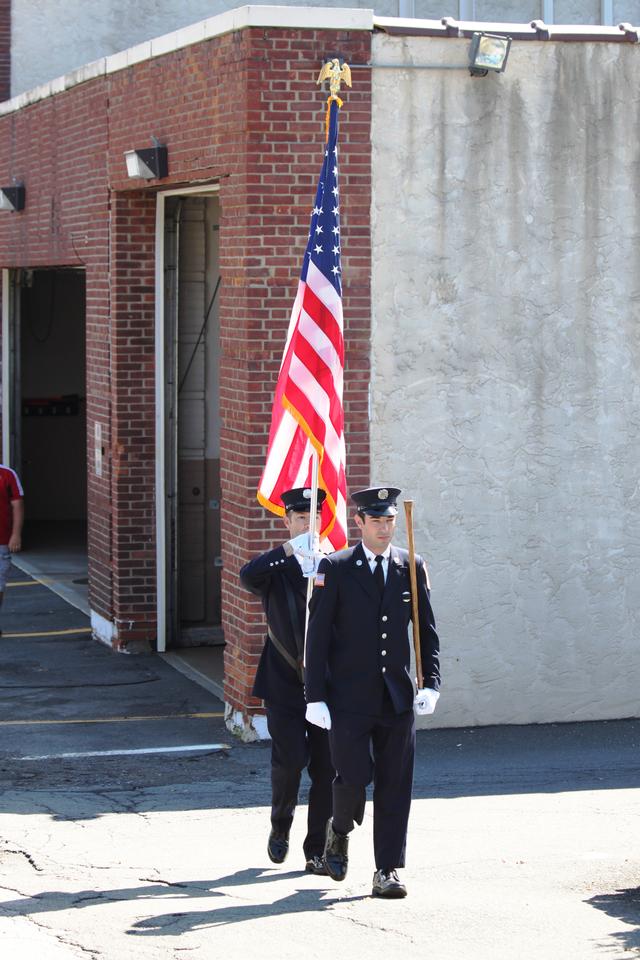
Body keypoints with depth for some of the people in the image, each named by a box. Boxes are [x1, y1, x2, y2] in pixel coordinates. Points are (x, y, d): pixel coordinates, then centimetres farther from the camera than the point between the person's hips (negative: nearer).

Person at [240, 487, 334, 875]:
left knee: (326, 768, 1)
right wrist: (291, 549, -30)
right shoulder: (275, 566, 1)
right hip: (284, 683, -2)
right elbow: (248, 576, -23)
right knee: (290, 762, -7)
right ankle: (281, 826, 22)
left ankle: (317, 851, 11)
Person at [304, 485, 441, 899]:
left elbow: (428, 630, 9)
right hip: (349, 699, -3)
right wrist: (315, 697, -7)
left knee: (395, 786, 1)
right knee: (354, 777, -8)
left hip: (397, 699, 3)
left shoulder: (412, 567, 7)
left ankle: (388, 872, 8)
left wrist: (431, 684, -3)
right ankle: (340, 829, 25)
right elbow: (317, 636, -2)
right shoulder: (335, 569, -2)